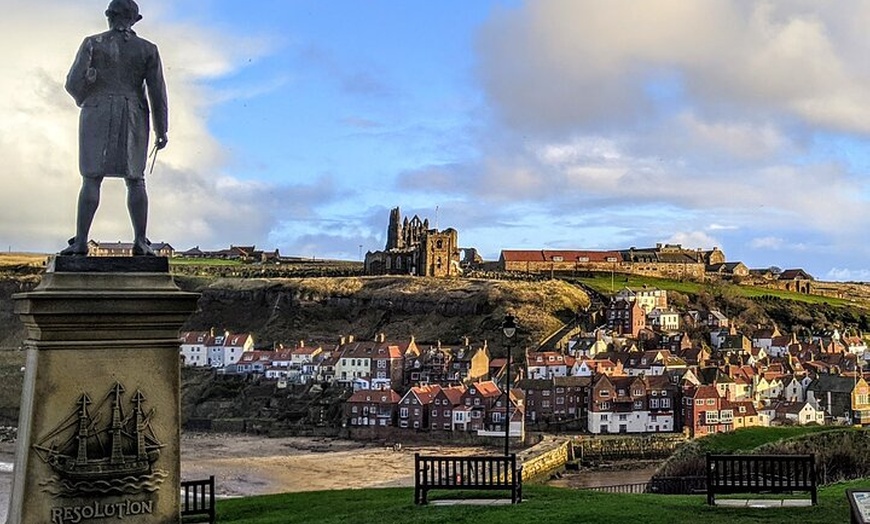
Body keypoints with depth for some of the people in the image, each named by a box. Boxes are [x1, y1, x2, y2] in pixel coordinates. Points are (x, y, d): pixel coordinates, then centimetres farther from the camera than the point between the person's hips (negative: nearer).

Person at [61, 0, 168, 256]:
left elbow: (74, 82, -1)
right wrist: (162, 130, 4)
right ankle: (140, 242, -5)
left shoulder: (93, 43, 3)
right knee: (135, 180, 4)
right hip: (132, 119, 1)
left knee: (92, 179, -2)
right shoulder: (147, 49, 5)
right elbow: (157, 92, 0)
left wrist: (83, 100, 21)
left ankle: (80, 242, -10)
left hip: (98, 116, -1)